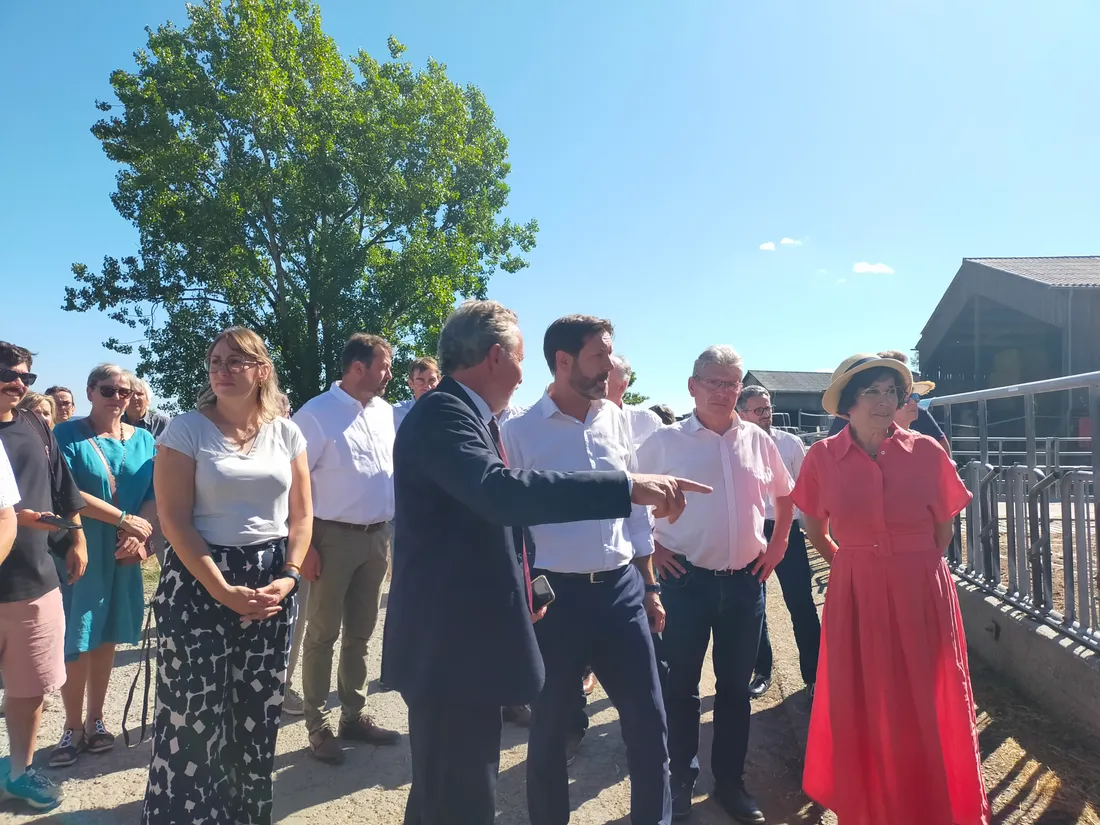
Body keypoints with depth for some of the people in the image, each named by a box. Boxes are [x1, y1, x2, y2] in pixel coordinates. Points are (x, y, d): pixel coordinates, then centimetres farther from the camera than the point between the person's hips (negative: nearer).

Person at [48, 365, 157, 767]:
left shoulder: (143, 440, 6)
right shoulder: (67, 434, -5)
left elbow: (155, 495, 4)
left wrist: (138, 535, -13)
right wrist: (125, 519, -19)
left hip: (123, 556, 3)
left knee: (106, 638, 11)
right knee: (74, 641, 2)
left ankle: (95, 720, 25)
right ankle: (73, 726, 17)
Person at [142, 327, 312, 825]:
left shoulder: (286, 433, 5)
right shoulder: (186, 429, -5)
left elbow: (301, 514, 7)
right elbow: (174, 520, -10)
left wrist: (289, 576, -7)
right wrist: (224, 591, -15)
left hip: (271, 584, 3)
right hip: (199, 583, -3)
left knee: (259, 712, 11)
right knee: (193, 714, 1)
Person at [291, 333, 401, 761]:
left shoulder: (385, 412, 8)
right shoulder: (317, 414, -11)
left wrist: (390, 533, 10)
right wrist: (305, 545, -15)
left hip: (377, 535, 6)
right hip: (334, 536, -6)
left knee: (360, 633, 17)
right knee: (323, 634, 6)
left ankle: (354, 716, 32)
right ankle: (317, 726, 21)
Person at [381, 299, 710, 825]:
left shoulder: (463, 414, 14)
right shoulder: (443, 412, -19)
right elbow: (502, 491, -36)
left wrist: (518, 587, 15)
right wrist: (628, 486, -35)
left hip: (465, 639, 11)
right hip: (450, 645, -11)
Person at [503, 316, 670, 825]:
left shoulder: (616, 420, 5)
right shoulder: (519, 432, -8)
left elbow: (636, 508, 11)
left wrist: (649, 587, 12)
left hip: (622, 589, 4)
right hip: (556, 594, -3)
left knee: (648, 721, 11)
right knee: (549, 729, 13)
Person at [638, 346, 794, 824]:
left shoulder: (758, 441, 4)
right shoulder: (665, 441, -6)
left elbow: (784, 494, 19)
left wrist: (778, 544, 11)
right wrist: (652, 547, -4)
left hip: (745, 581, 3)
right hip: (686, 581, -3)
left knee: (736, 687, 15)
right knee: (679, 687, 8)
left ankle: (730, 782, 32)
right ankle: (680, 783, 26)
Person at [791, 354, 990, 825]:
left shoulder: (926, 451, -7)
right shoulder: (822, 457, -7)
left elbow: (944, 527, 8)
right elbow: (815, 529, 9)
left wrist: (914, 569, 9)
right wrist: (852, 565, 9)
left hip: (922, 595, 0)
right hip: (856, 597, 0)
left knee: (928, 707, 12)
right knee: (861, 709, 12)